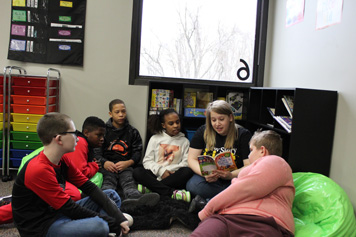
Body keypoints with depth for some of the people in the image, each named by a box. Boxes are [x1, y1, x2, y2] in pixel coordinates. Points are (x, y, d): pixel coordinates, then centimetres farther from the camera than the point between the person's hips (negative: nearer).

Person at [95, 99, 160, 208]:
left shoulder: (133, 132, 21)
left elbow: (137, 152, 14)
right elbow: (96, 152, 9)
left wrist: (128, 163, -8)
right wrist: (104, 162, -14)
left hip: (126, 166, 0)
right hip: (107, 166, 0)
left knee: (128, 181, -33)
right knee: (108, 181, -34)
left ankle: (134, 198, -66)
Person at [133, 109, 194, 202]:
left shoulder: (184, 141, 13)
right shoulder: (155, 139, 12)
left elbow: (186, 163, 1)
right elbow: (147, 161, 4)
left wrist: (169, 170, -14)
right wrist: (161, 171, -12)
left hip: (173, 177, 0)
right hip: (155, 175, 0)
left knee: (188, 171, -30)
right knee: (137, 171, -27)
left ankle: (150, 187, -30)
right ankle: (172, 192, -36)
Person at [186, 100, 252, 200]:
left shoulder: (243, 135, -3)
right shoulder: (203, 132, 3)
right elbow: (192, 159, 1)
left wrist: (231, 175, -27)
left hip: (233, 179, -1)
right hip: (209, 179, 1)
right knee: (192, 185, -32)